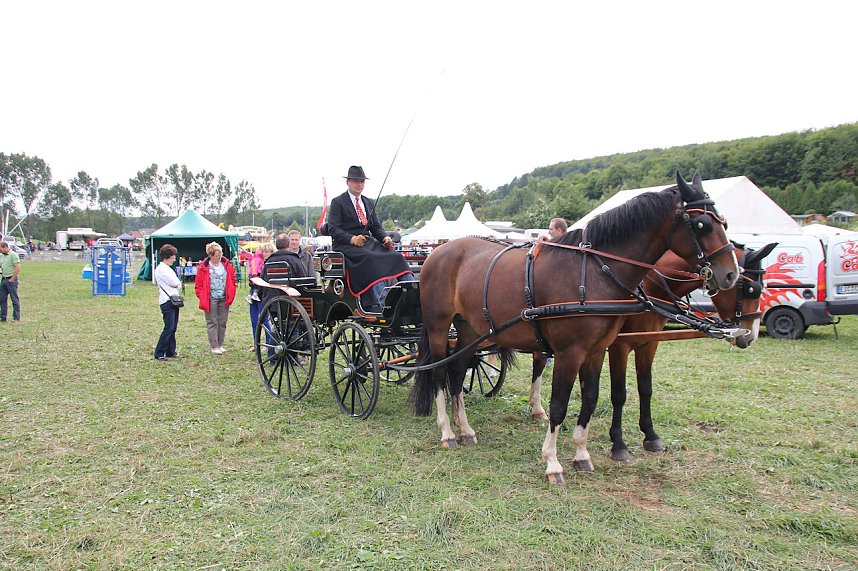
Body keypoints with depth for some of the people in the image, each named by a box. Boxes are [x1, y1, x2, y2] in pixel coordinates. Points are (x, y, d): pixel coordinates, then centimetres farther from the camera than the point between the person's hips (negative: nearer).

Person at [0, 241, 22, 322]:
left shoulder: (13, 255, -12)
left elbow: (18, 268, -18)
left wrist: (12, 279, -16)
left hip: (11, 280, -8)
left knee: (14, 299, -1)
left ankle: (17, 318, 5)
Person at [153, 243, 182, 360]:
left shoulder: (168, 268, 20)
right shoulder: (161, 269, -10)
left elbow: (177, 284, 19)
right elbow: (175, 283, -14)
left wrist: (177, 283, -1)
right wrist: (179, 282, 5)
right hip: (167, 302, -9)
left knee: (173, 328, 10)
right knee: (169, 328, -11)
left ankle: (171, 351, 16)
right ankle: (159, 353, -5)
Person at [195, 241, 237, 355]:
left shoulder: (226, 264, 4)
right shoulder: (204, 267, -5)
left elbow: (232, 279, 12)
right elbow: (198, 285, -1)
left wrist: (230, 295, 5)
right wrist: (202, 298, -8)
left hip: (224, 299, 4)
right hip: (211, 299, -3)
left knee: (222, 322, 9)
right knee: (212, 323, 0)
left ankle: (220, 345, 19)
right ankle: (214, 347, 5)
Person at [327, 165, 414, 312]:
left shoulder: (369, 203, 23)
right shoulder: (338, 202, 4)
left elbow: (376, 227, 20)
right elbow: (333, 229, -6)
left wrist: (385, 238, -3)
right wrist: (352, 239, -21)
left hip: (368, 242, 6)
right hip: (347, 245, -6)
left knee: (396, 256, -19)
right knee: (371, 259, -36)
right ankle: (379, 304, -47)